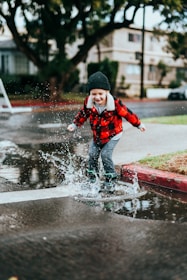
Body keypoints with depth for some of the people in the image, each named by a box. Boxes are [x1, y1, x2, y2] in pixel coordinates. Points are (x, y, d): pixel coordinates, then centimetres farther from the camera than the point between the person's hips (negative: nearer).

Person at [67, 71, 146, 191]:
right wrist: (75, 125, 10)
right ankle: (92, 178, 21)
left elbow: (127, 113, -13)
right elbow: (83, 114, 6)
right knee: (92, 154, 5)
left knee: (105, 155, -13)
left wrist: (139, 124, -3)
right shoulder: (88, 103, -14)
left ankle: (111, 180, 2)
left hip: (112, 135, -5)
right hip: (97, 135, 5)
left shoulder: (115, 103, -25)